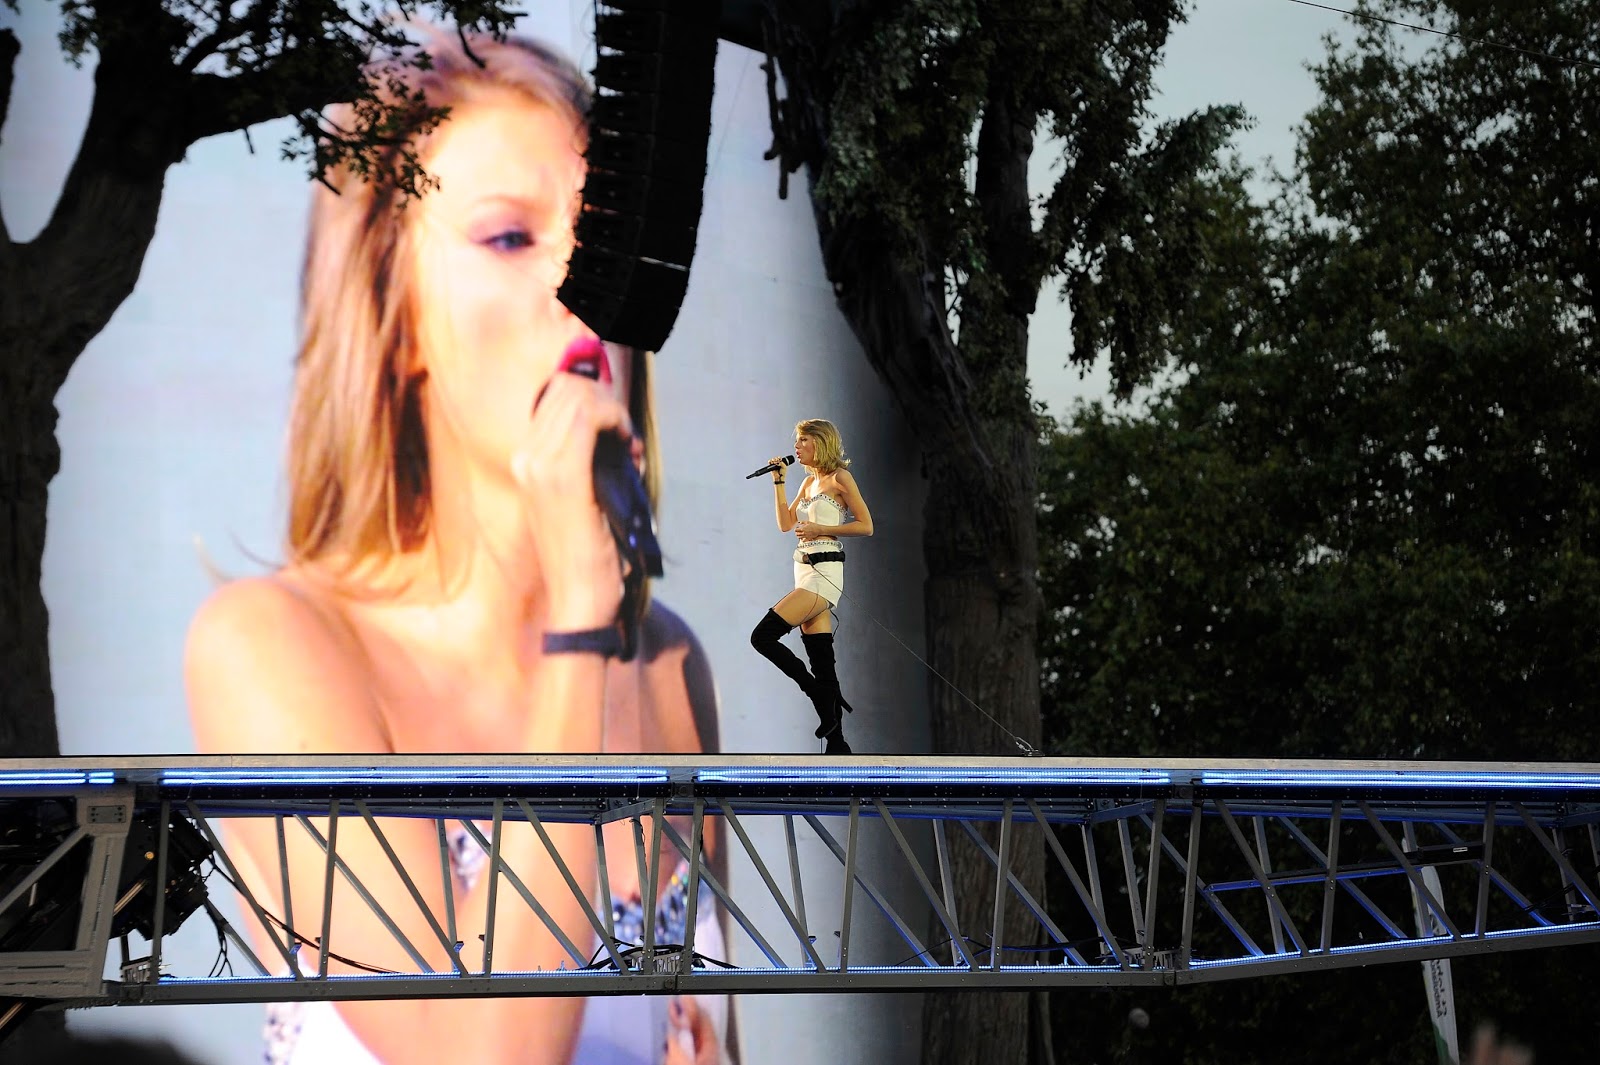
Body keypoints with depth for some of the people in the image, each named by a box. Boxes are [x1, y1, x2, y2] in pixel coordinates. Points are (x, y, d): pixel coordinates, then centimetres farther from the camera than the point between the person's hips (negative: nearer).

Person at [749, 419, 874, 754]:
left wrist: (819, 529, -13)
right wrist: (779, 481, 11)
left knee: (763, 637, -16)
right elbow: (786, 523, 15)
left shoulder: (839, 478, -5)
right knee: (821, 662, 3)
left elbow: (866, 525, -8)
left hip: (824, 572, -8)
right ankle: (836, 745, 1)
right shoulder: (809, 482, 18)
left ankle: (823, 699, -8)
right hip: (805, 571, 8)